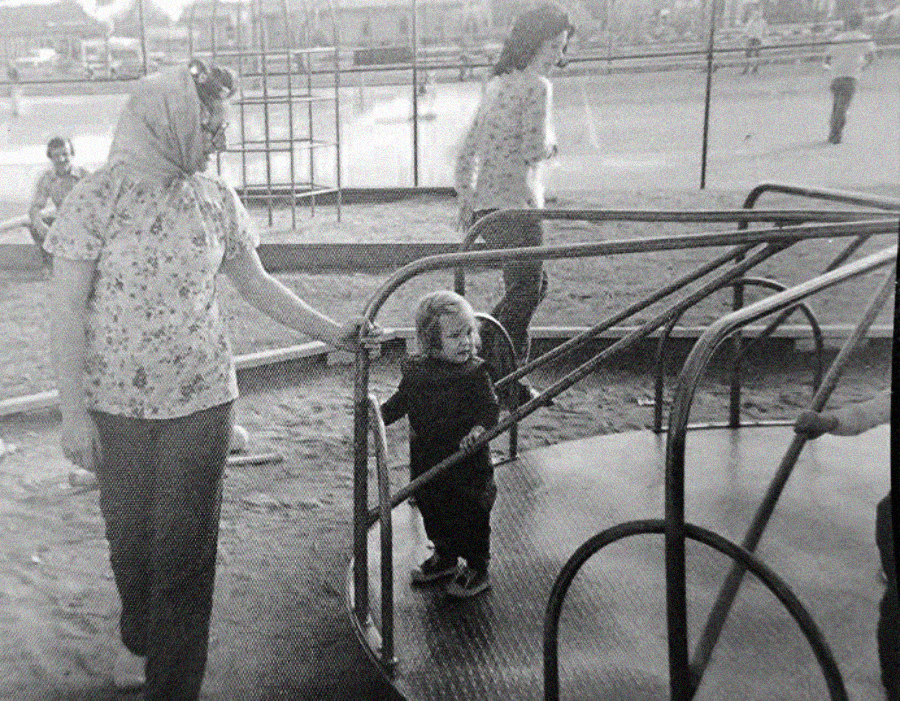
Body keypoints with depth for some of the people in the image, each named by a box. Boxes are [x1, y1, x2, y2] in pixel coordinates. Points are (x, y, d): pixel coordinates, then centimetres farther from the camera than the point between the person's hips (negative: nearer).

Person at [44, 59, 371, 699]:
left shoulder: (216, 199, 0)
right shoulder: (98, 198, -9)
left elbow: (256, 283, 10)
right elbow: (68, 314, -7)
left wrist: (332, 332, 8)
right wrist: (74, 412, -9)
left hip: (201, 401, 1)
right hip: (117, 405, -1)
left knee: (187, 545, 2)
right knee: (129, 536, 15)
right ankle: (139, 641, 45)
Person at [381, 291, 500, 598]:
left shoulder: (475, 372, -14)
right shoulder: (416, 370, -2)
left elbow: (490, 407, -16)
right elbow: (401, 401, 13)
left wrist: (479, 429, -34)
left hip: (467, 461, -5)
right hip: (426, 461, 5)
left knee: (470, 515, 5)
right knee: (432, 511, 19)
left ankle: (478, 569, 25)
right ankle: (445, 557, 43)